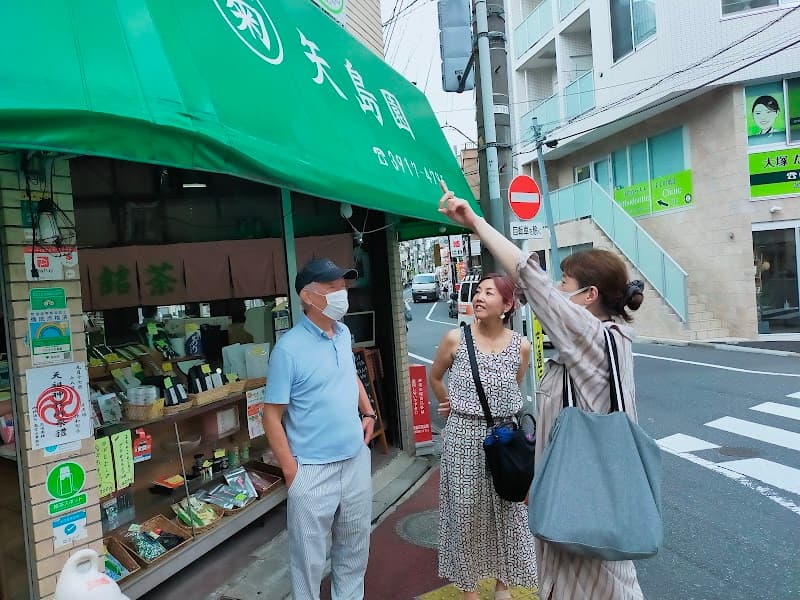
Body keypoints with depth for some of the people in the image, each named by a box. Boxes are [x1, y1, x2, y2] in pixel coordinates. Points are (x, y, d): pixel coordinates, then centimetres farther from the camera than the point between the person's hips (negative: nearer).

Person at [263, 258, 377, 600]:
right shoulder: (289, 348, -18)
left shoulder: (344, 334, 2)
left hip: (356, 459, 7)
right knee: (309, 557, 10)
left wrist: (368, 412, 7)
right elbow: (272, 416, -15)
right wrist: (291, 471, -15)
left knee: (355, 545, 23)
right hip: (313, 469, -6)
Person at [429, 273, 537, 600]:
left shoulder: (521, 346, -5)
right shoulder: (455, 339, -9)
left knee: (506, 509, 14)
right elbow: (435, 378, 9)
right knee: (466, 511, 9)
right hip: (463, 437, -2)